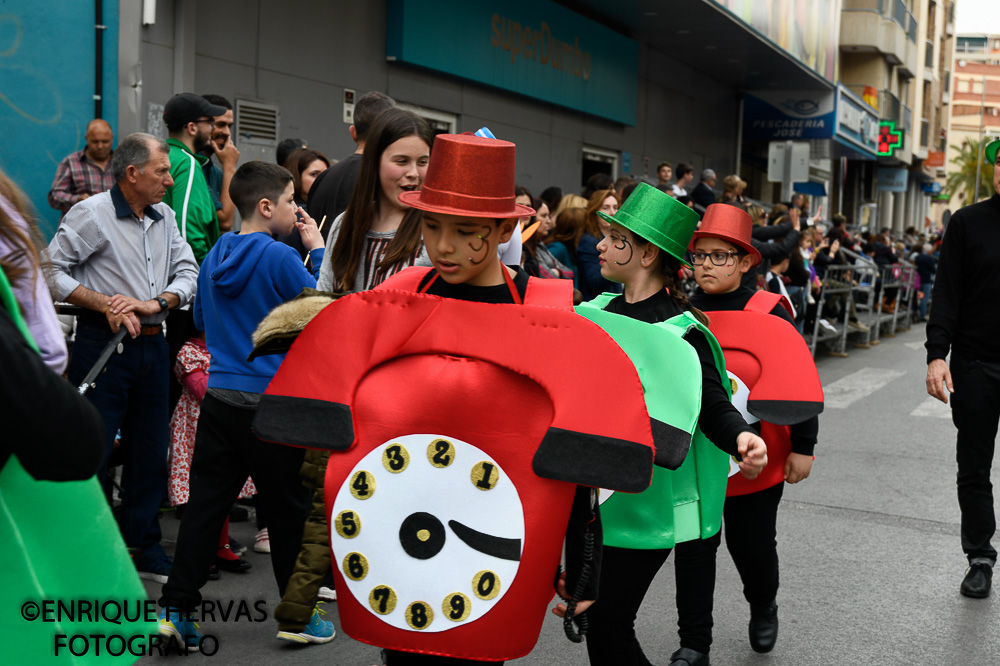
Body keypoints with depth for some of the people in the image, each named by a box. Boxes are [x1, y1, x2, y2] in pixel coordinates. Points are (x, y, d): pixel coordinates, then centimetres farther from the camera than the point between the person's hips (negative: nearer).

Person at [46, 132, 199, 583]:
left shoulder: (165, 218, 10)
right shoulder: (91, 214, -7)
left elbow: (188, 273, 6)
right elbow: (51, 270, -9)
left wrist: (154, 303, -11)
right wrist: (105, 304, -17)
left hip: (152, 344, 6)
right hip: (103, 345, -6)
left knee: (150, 452, 13)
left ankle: (144, 551, 25)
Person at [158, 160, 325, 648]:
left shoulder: (217, 255, 8)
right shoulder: (279, 257, -14)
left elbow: (201, 319, 20)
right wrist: (317, 250, -1)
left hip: (220, 398, 6)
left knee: (204, 505, 9)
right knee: (288, 511, 6)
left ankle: (176, 609, 10)